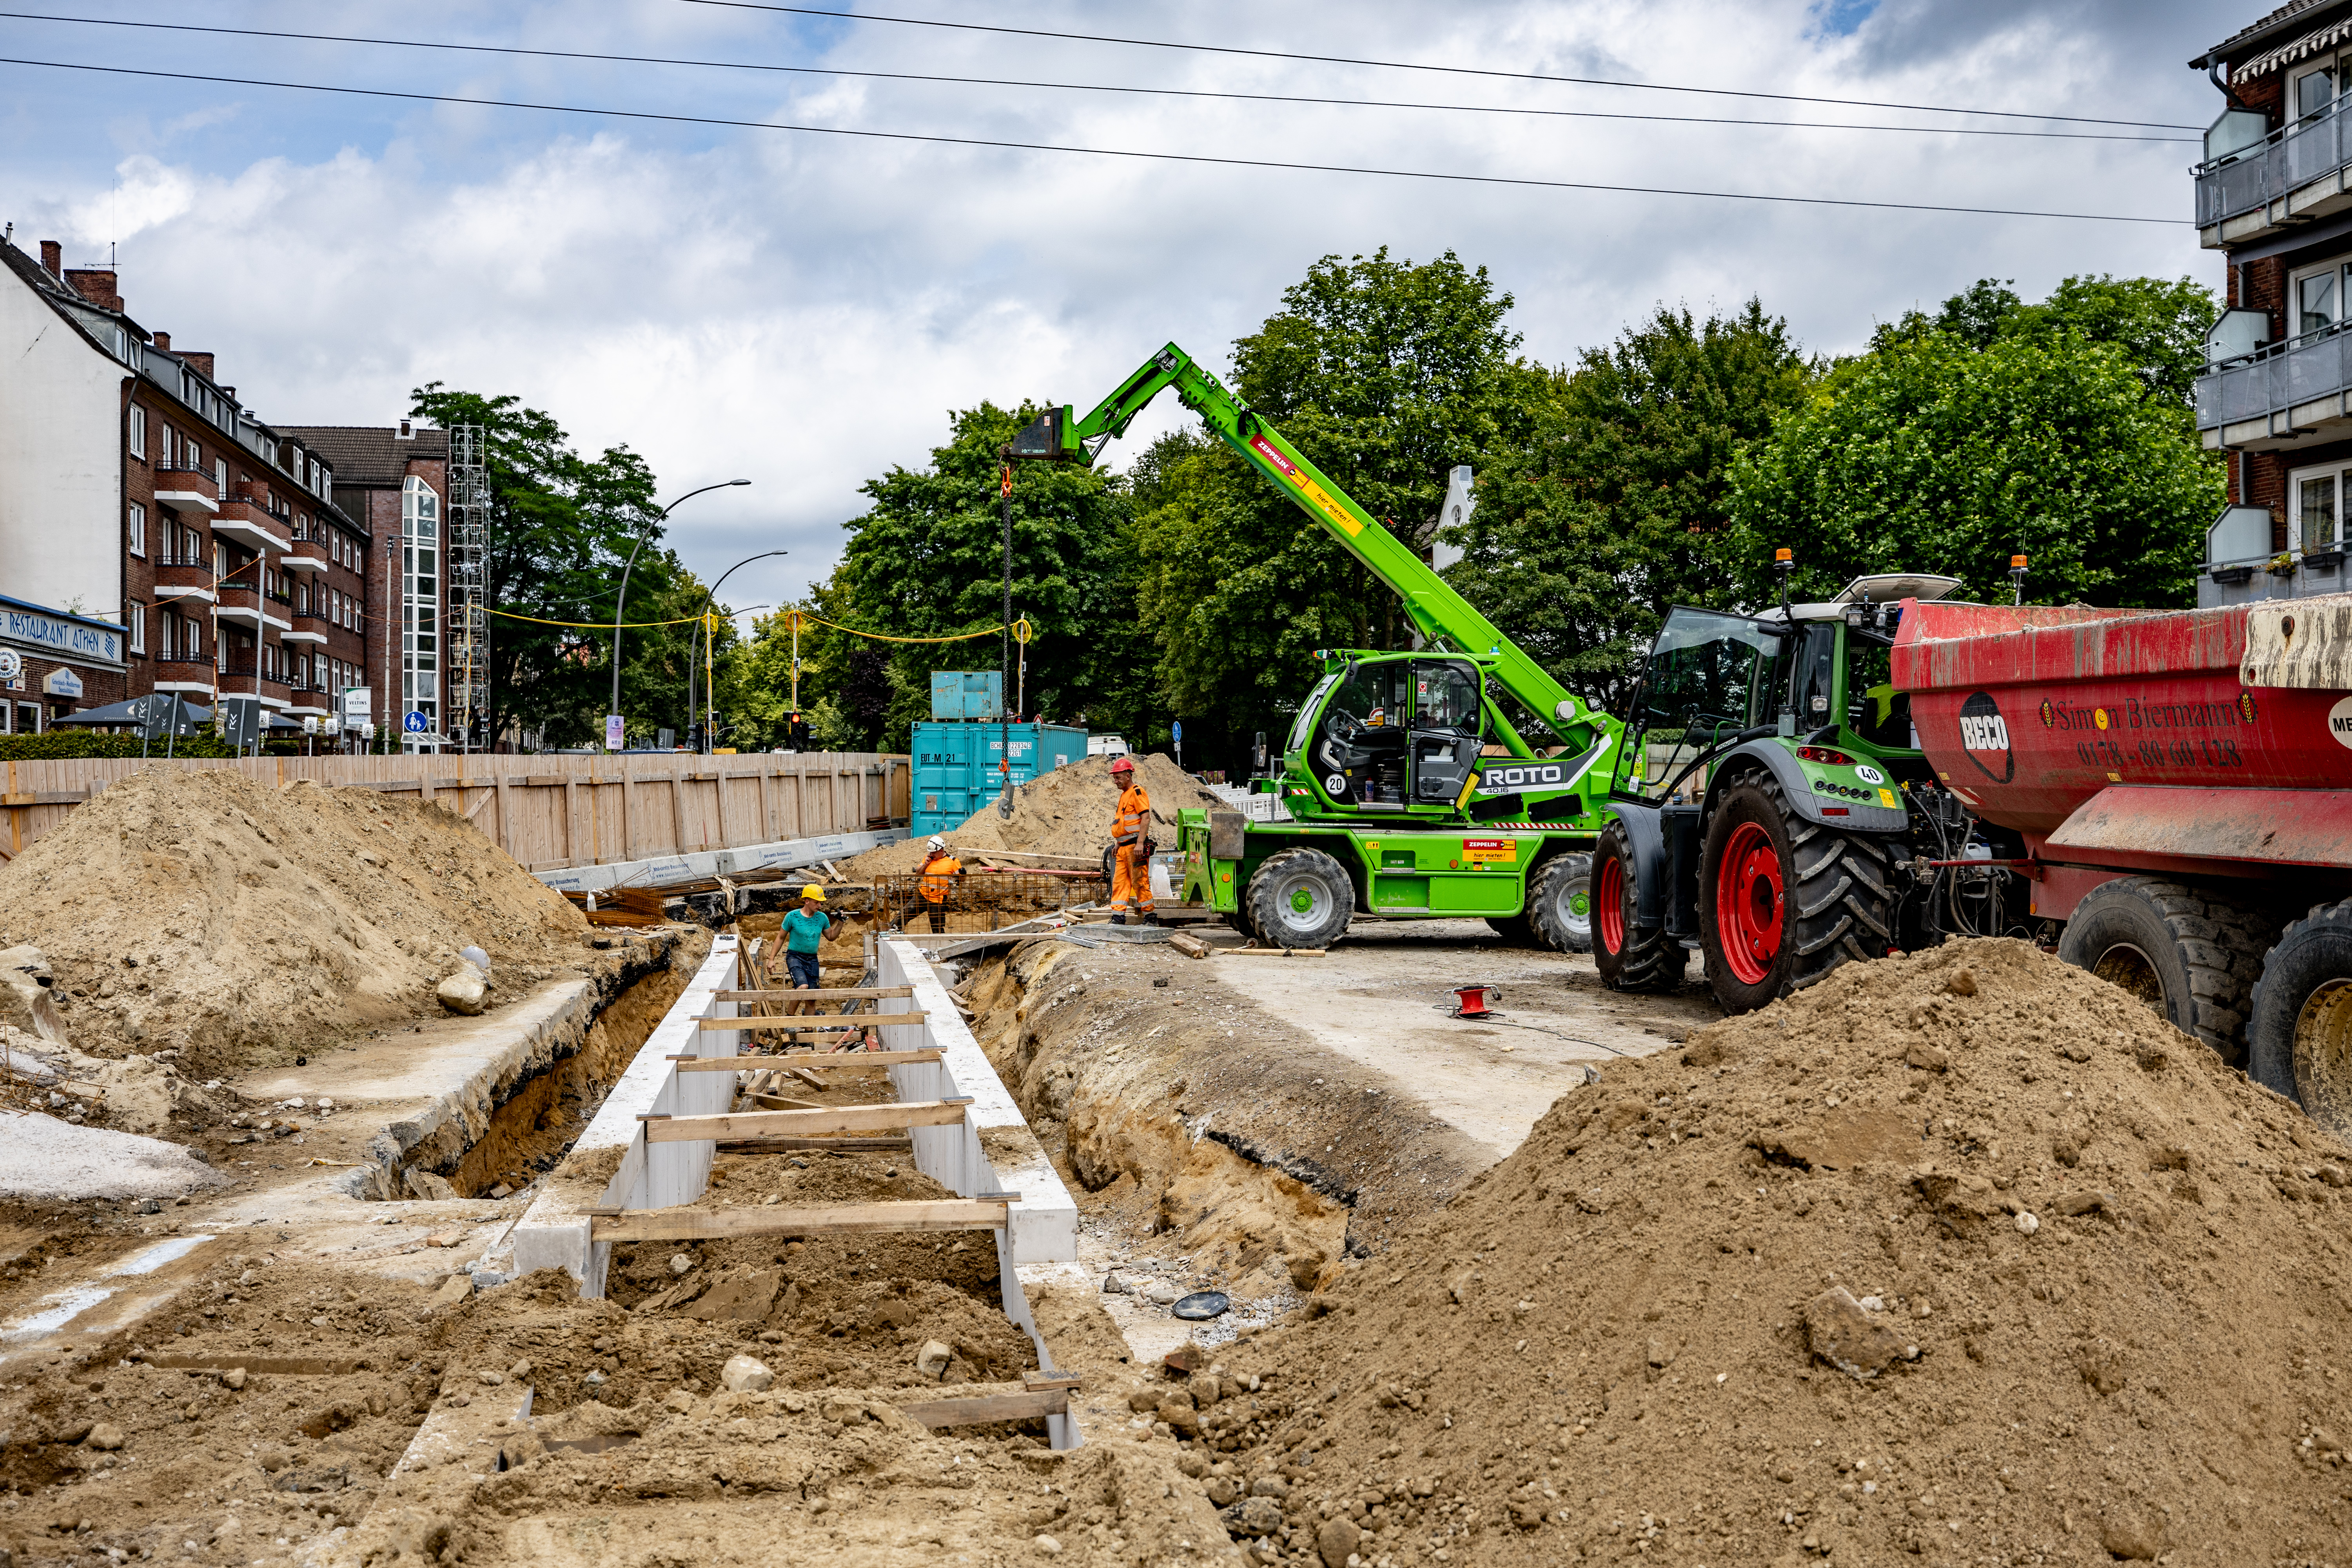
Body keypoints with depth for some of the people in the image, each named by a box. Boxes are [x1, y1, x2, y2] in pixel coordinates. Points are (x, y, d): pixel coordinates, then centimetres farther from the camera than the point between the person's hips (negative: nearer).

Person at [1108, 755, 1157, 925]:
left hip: (1135, 846, -10)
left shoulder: (1137, 792, -9)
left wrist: (1140, 844, -24)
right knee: (1119, 882, 4)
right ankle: (1118, 917, 2)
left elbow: (1146, 818, -17)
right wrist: (1118, 844, 22)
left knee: (1140, 882, -7)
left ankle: (1150, 918, -1)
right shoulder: (1124, 795, 20)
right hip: (1123, 847, 10)